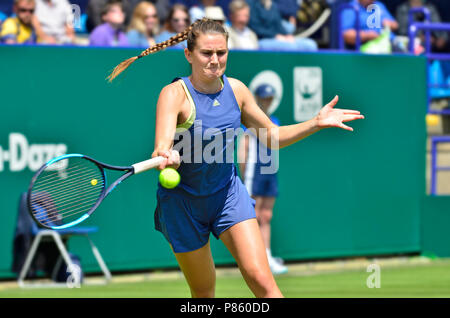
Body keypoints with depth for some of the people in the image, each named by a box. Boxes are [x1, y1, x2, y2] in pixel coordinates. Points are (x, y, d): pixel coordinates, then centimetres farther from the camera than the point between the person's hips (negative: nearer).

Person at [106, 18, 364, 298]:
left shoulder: (236, 89, -4)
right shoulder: (175, 94, -20)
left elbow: (271, 136, 10)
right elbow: (161, 149, -34)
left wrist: (317, 123, -2)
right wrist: (166, 157, -58)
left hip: (229, 194, 3)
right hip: (184, 203, -3)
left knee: (261, 280, -12)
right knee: (204, 292, 8)